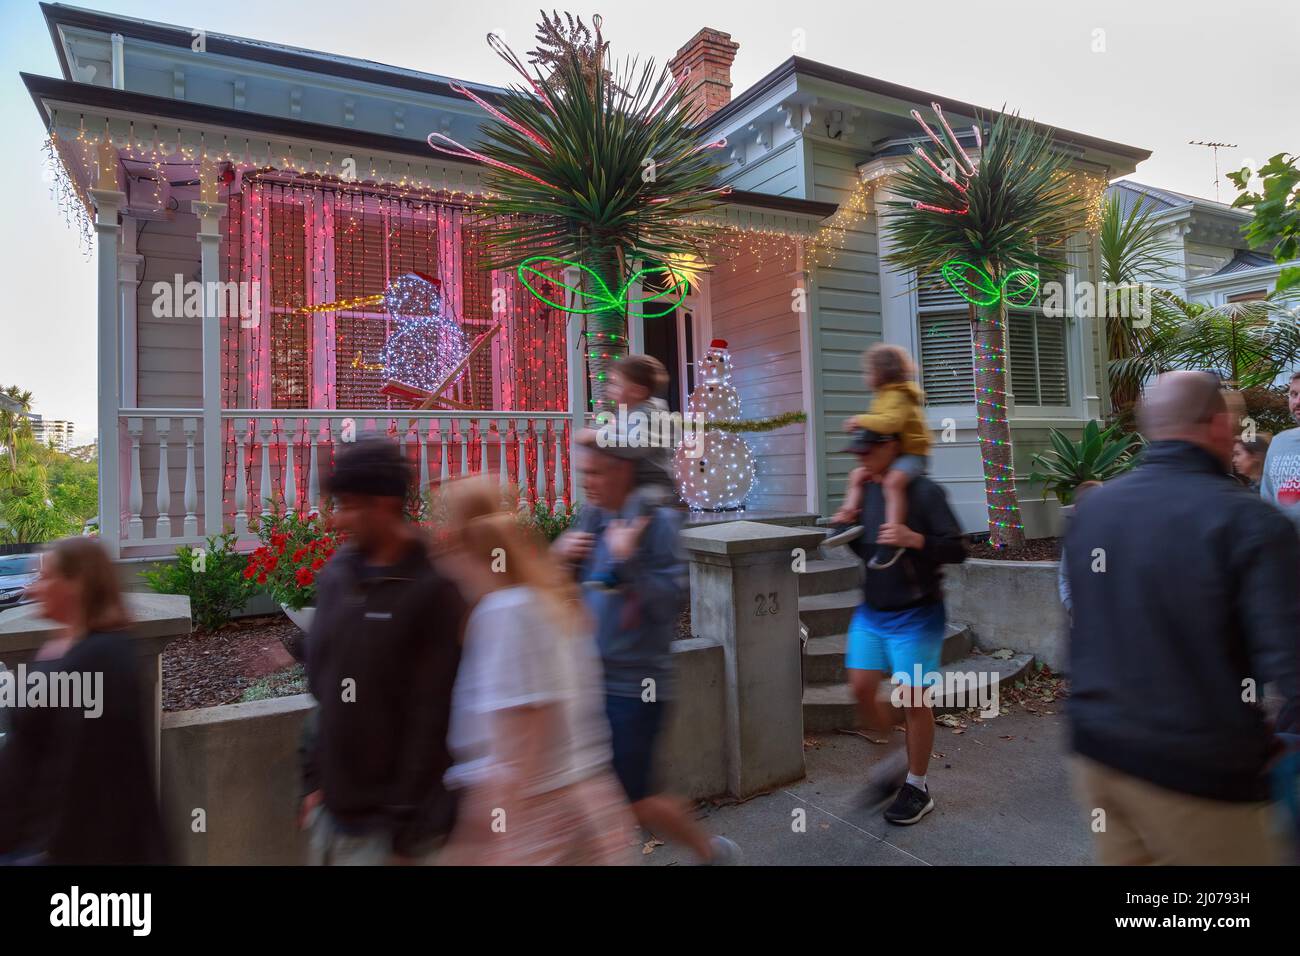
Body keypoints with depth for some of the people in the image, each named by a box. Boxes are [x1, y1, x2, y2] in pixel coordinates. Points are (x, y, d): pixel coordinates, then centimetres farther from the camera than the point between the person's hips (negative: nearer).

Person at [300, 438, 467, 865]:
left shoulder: (432, 591, -17)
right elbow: (321, 686, 9)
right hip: (332, 808, 6)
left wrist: (408, 828, -13)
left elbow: (431, 720, -16)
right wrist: (314, 777, 10)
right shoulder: (335, 575, 2)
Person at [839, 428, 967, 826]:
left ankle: (917, 787, 23)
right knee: (862, 689, 3)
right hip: (871, 611, 6)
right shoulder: (866, 490, 5)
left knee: (912, 699, 3)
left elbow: (957, 550, -16)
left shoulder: (924, 492, -15)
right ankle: (904, 755, 28)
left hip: (915, 614, -6)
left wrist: (913, 539, -30)